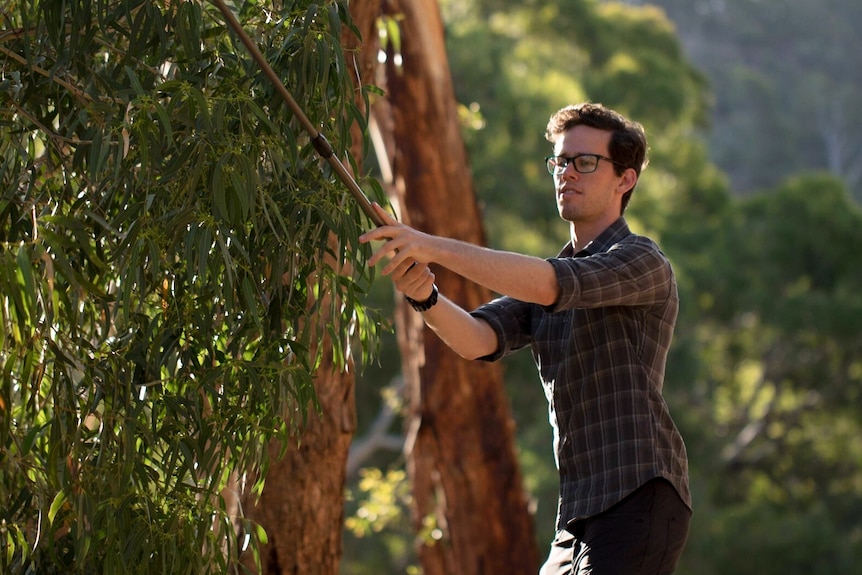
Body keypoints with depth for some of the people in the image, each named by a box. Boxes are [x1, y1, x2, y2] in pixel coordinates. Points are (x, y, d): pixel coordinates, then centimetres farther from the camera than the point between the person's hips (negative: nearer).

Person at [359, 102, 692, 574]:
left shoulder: (643, 262, -4)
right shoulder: (546, 274, 19)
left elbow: (550, 285, -23)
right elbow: (479, 338, 0)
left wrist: (435, 247, -29)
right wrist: (425, 297, -21)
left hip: (640, 497, -8)